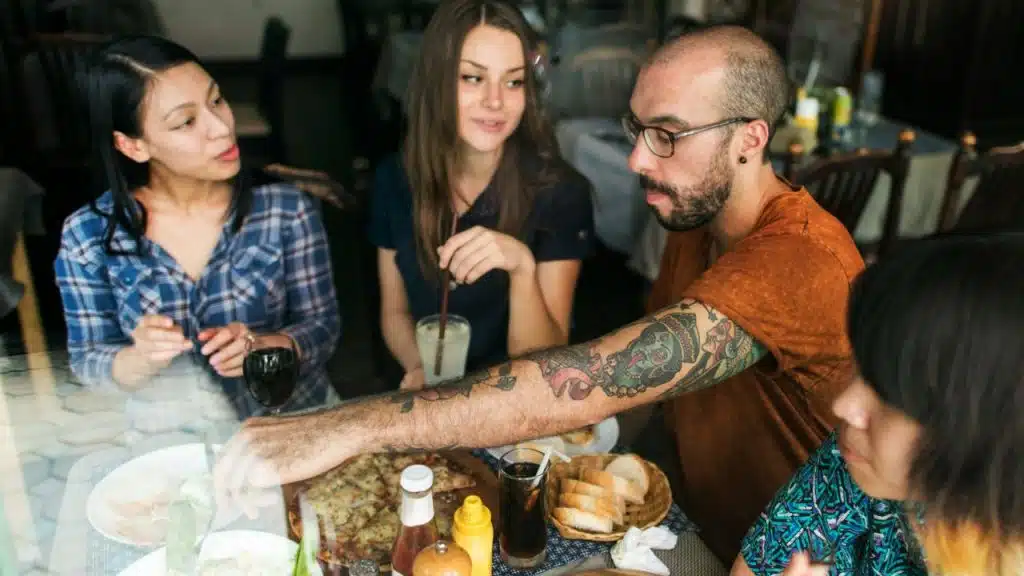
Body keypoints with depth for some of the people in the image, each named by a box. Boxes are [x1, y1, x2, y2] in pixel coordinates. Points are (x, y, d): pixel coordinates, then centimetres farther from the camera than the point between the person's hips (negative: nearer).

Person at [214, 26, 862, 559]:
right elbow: (644, 377, 5)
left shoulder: (800, 258, -31)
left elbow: (597, 376, -42)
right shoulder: (699, 215, -1)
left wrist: (353, 427, -43)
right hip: (700, 525, 7)